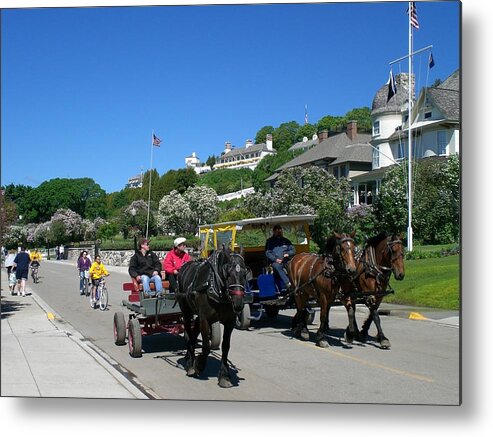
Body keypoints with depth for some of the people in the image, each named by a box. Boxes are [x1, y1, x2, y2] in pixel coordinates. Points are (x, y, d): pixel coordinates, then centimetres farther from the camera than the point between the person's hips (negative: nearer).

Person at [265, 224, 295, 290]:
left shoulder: (286, 241, 21)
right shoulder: (270, 241, 14)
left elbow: (293, 250, 17)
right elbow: (267, 253, 5)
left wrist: (288, 254, -6)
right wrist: (275, 259, -11)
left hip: (286, 261, 3)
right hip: (275, 262, -2)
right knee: (277, 266, -37)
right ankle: (287, 284, -45)